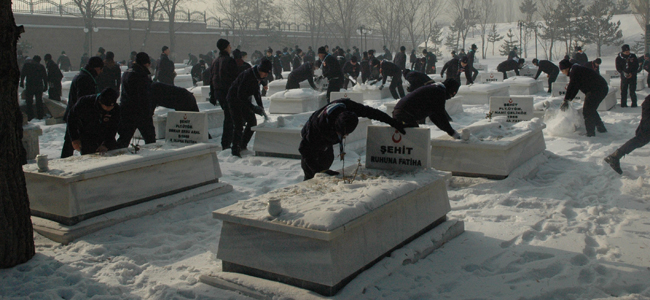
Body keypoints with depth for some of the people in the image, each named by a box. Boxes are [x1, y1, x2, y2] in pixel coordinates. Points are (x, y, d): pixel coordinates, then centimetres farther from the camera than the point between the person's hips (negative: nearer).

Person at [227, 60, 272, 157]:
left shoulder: (258, 77, -1)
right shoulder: (248, 75, -28)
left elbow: (257, 93, 12)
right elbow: (240, 94, -29)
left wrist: (261, 108, 4)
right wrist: (253, 107, -31)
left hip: (244, 100, 9)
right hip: (235, 100, -8)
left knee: (252, 122, 5)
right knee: (239, 125, -12)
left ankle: (243, 145, 17)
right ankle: (235, 149, 1)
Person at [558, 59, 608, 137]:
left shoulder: (574, 70, -11)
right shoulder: (576, 69, 21)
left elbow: (571, 86, -14)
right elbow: (575, 87, 21)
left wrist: (566, 100, -10)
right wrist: (569, 99, 14)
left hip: (596, 89, -10)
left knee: (587, 111, -7)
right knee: (591, 110, 22)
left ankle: (590, 133, -7)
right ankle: (601, 128, 29)